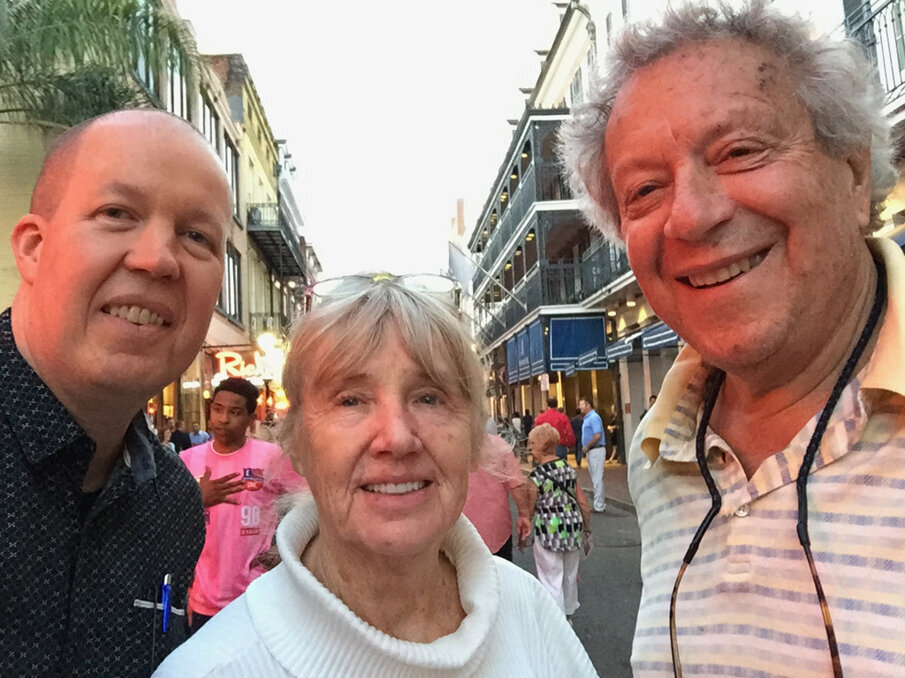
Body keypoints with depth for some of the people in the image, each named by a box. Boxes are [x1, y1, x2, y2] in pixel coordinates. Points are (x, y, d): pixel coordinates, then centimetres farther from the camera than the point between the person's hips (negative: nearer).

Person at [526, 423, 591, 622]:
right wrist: (587, 530, 16)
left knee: (551, 580, 7)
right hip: (573, 530, 6)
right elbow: (584, 503, 5)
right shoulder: (568, 469, 2)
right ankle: (568, 615, 40)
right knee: (570, 576, 22)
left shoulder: (537, 475, -14)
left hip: (548, 533, -6)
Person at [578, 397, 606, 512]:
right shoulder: (587, 418, 15)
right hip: (591, 451, 10)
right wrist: (586, 448, 8)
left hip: (596, 450, -10)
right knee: (595, 479, 14)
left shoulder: (594, 417, -15)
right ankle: (601, 504, 22)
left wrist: (586, 447, -15)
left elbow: (598, 436, -24)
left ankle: (598, 506, -2)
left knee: (597, 479, -6)